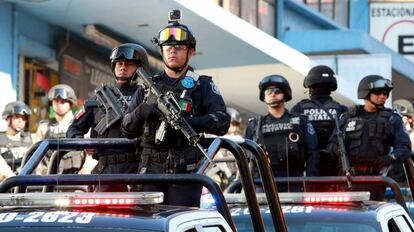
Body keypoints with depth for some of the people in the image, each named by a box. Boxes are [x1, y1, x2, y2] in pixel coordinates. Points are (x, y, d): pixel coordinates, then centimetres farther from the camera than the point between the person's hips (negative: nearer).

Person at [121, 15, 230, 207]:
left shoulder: (202, 85, 8)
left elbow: (222, 122, -6)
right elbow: (128, 130, 15)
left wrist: (186, 122, -21)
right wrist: (141, 111, -8)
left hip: (185, 170, -3)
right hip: (151, 170, 3)